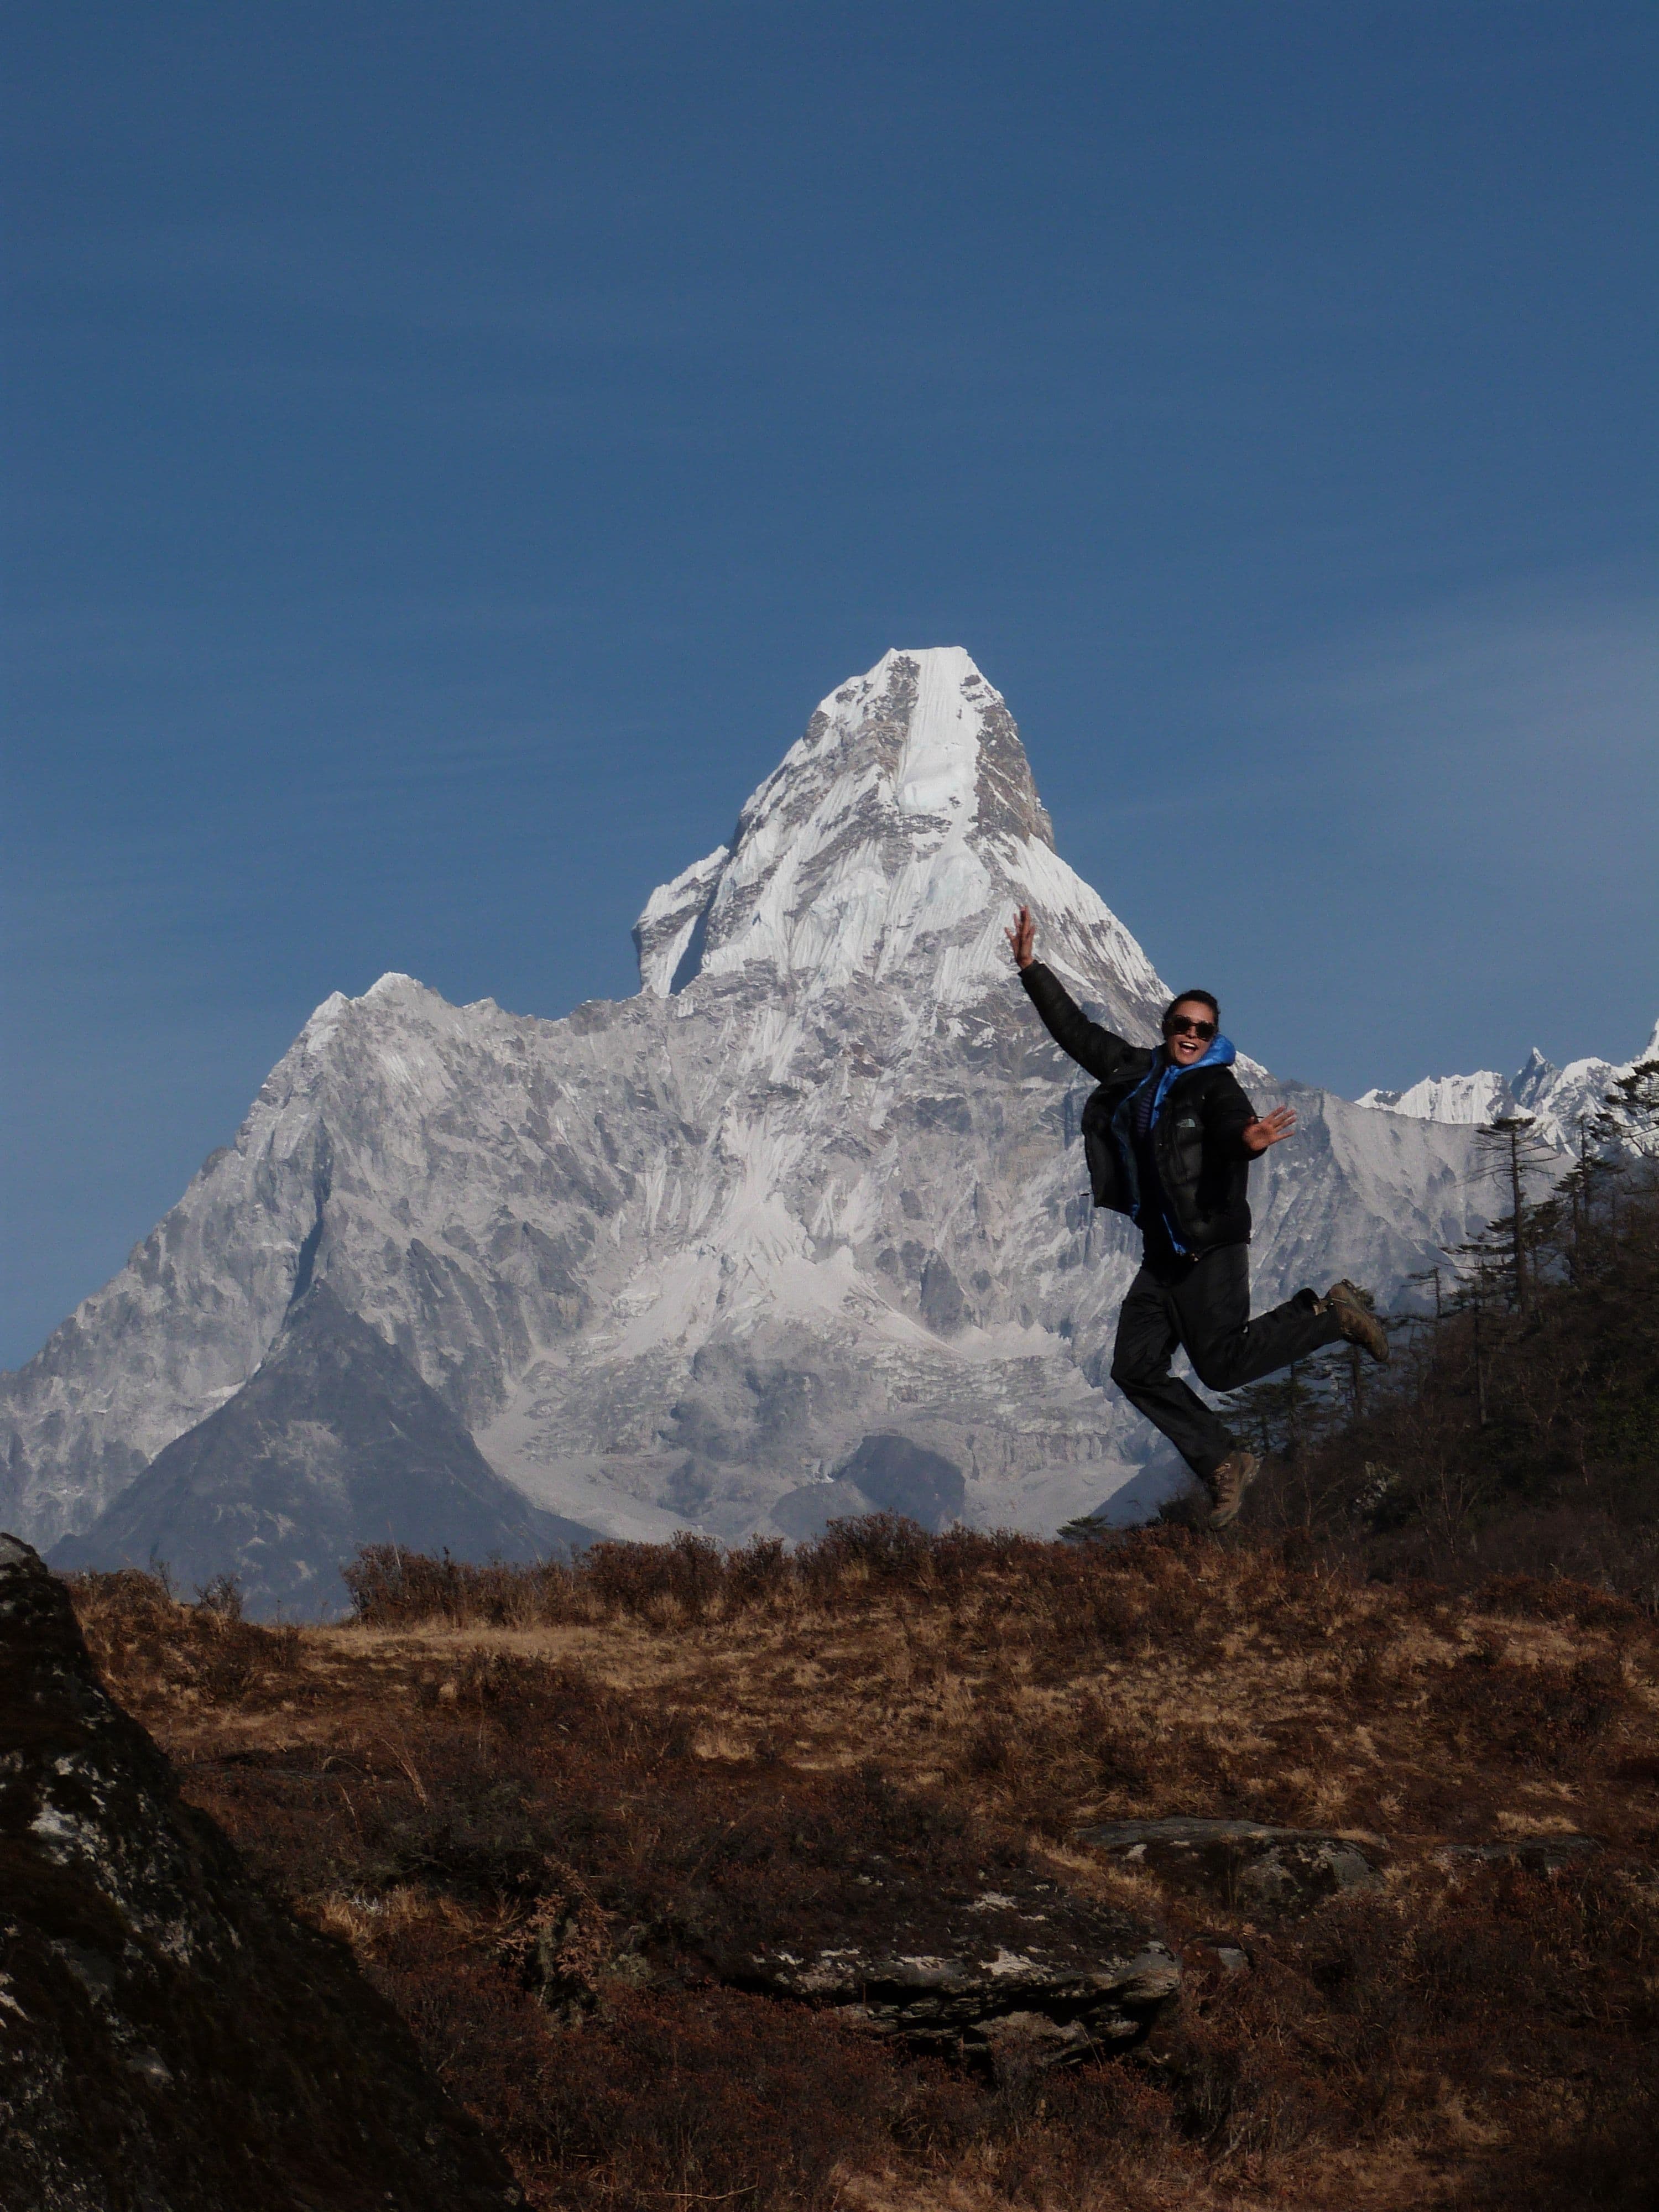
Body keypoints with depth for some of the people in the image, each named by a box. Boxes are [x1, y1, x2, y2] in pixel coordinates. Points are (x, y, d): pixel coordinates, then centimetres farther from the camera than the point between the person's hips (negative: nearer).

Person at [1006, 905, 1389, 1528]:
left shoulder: (1217, 1087, -8)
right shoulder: (1134, 1072, 10)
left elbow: (1230, 1124, -29)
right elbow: (1075, 1030, 18)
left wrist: (1248, 1139, -54)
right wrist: (1031, 969, 15)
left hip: (1212, 1247, -7)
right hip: (1162, 1254, 7)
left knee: (1221, 1364, -10)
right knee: (1136, 1370, 0)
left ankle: (1330, 1315, 10)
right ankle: (1224, 1463, 9)